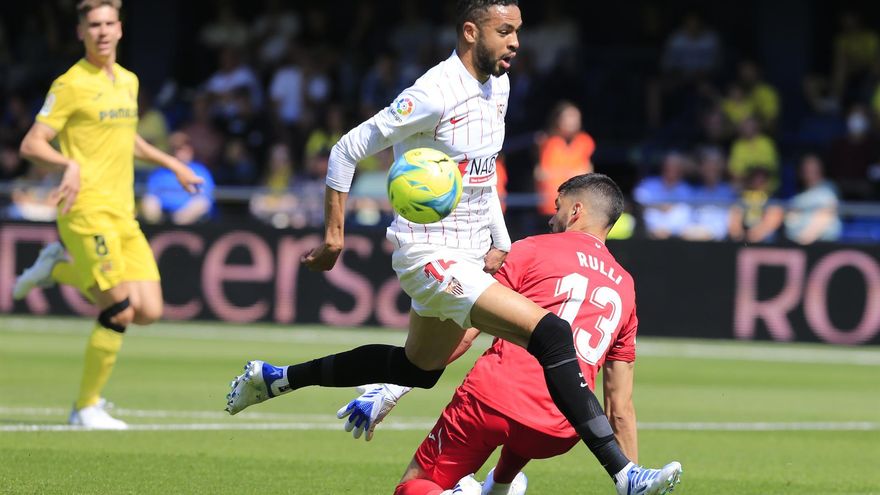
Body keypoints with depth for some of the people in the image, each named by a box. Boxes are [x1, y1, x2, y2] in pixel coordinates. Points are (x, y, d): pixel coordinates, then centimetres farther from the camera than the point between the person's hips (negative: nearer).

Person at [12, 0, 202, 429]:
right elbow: (31, 144, -12)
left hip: (123, 216, 7)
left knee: (150, 311, -1)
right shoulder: (71, 84, -7)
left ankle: (60, 268, 20)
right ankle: (86, 407, 2)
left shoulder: (129, 82, 15)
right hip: (87, 212, -7)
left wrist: (173, 165, 33)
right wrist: (70, 163, -29)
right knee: (120, 312, -13)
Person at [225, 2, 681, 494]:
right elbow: (346, 150, -13)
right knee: (551, 333, -24)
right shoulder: (436, 93, -19)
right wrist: (334, 233, -10)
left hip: (470, 255, 10)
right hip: (432, 255, -10)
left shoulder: (497, 85, 7)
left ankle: (273, 378, 40)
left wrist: (502, 243, 15)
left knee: (418, 370, 25)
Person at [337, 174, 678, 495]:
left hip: (494, 400, -5)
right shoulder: (625, 288, 19)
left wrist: (392, 389, 1)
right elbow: (621, 409, 19)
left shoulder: (533, 250, 7)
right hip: (557, 435, 5)